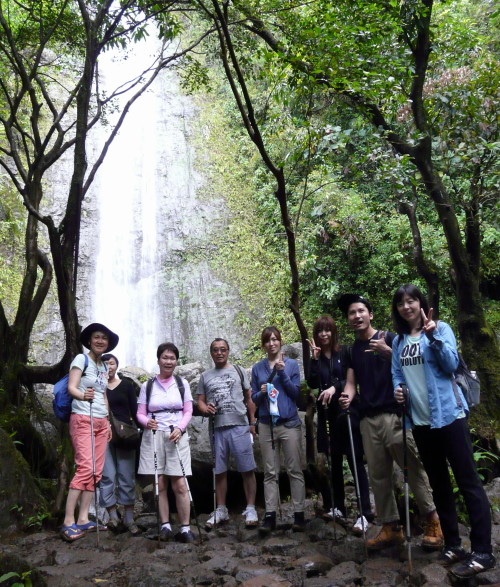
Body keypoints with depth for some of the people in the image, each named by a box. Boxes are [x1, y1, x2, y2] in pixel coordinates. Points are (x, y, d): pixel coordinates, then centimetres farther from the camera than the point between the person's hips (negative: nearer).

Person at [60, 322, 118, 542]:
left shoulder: (104, 367, 15)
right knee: (85, 468, -16)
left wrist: (108, 422, 15)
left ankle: (83, 518, 8)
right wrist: (82, 396, -38)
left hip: (101, 422, 7)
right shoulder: (81, 359, -5)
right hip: (82, 419, -7)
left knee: (96, 471, 3)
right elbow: (71, 387, -16)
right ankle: (68, 522, -10)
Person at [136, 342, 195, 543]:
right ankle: (165, 526, 12)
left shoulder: (182, 383, 8)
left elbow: (188, 411, 6)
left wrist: (180, 429, -10)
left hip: (177, 436, 0)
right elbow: (140, 413, 6)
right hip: (153, 436, 1)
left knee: (179, 485, -5)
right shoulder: (147, 386, 7)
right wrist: (147, 422, -15)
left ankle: (185, 528, 3)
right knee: (159, 484, 3)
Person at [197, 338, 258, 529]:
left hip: (240, 427, -2)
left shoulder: (238, 371, 9)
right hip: (217, 428, 2)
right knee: (220, 471, 9)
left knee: (247, 469, -2)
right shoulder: (205, 376, 14)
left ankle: (250, 510, 7)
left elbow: (249, 398, 8)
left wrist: (252, 423, 2)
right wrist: (205, 408, -11)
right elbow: (200, 401, 12)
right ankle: (221, 510, 21)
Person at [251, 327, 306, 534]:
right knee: (270, 472, 4)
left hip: (289, 423, -1)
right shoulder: (257, 368, 8)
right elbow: (254, 398, 11)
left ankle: (299, 514, 9)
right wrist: (262, 393, -11)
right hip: (266, 424, 2)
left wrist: (283, 373, -12)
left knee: (295, 470, 2)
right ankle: (270, 515, 9)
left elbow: (296, 393, -2)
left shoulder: (292, 364, 3)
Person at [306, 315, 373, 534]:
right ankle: (338, 508, 20)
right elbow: (312, 384, -1)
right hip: (327, 413, 4)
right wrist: (314, 358, -9)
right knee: (334, 461, 9)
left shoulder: (344, 352, 1)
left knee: (355, 460, -6)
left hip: (347, 411, -3)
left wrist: (335, 388, -20)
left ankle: (365, 513, -4)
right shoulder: (316, 357, 10)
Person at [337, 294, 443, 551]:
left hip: (394, 414, -5)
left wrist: (387, 352, -27)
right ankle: (391, 527, 18)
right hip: (368, 418, 5)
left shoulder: (388, 337, 0)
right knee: (377, 475, 8)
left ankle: (432, 520, 13)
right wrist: (347, 397, -12)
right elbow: (351, 382, 11)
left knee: (413, 467, -3)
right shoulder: (353, 349, 15)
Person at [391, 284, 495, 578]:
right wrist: (398, 389, -5)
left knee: (467, 480, -2)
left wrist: (433, 336, -25)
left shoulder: (440, 328, -4)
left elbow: (451, 363, -14)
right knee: (439, 482, 14)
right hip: (420, 420, 6)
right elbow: (397, 373, 15)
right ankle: (453, 545, 25)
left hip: (448, 414, -6)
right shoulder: (399, 341, 10)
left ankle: (483, 552, 5)